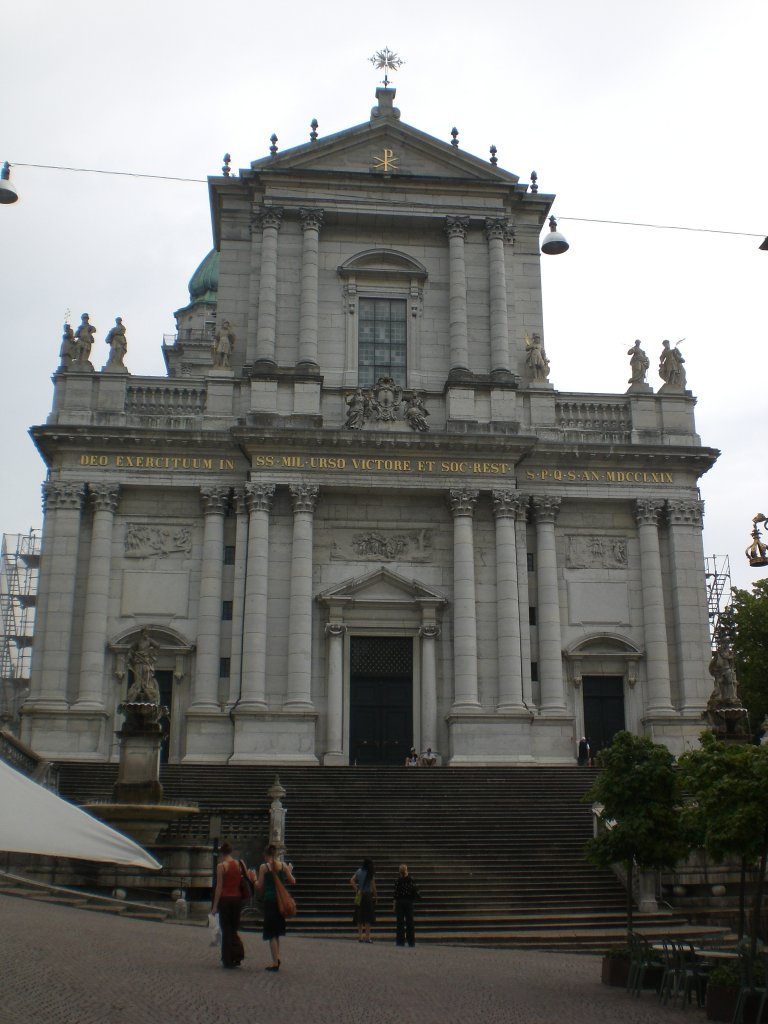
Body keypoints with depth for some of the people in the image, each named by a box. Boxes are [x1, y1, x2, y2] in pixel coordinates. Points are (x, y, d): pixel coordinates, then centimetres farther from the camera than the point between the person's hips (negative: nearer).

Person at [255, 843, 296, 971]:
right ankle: (277, 957, 13)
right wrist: (289, 871, 22)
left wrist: (254, 879, 12)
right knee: (277, 930, 20)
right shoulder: (284, 865, 2)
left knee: (271, 933, 4)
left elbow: (259, 886, -6)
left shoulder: (264, 867, -7)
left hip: (269, 900, -4)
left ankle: (275, 962, 3)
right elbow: (292, 881, 5)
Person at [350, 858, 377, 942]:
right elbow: (373, 885, -11)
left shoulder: (359, 871, 5)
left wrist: (356, 890, 0)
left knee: (360, 917, 10)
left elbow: (352, 881, -2)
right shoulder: (371, 873, -7)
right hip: (368, 895, -4)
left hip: (360, 895, 4)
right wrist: (375, 896, -2)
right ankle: (367, 937, 0)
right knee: (368, 917, 1)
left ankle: (360, 936, 11)